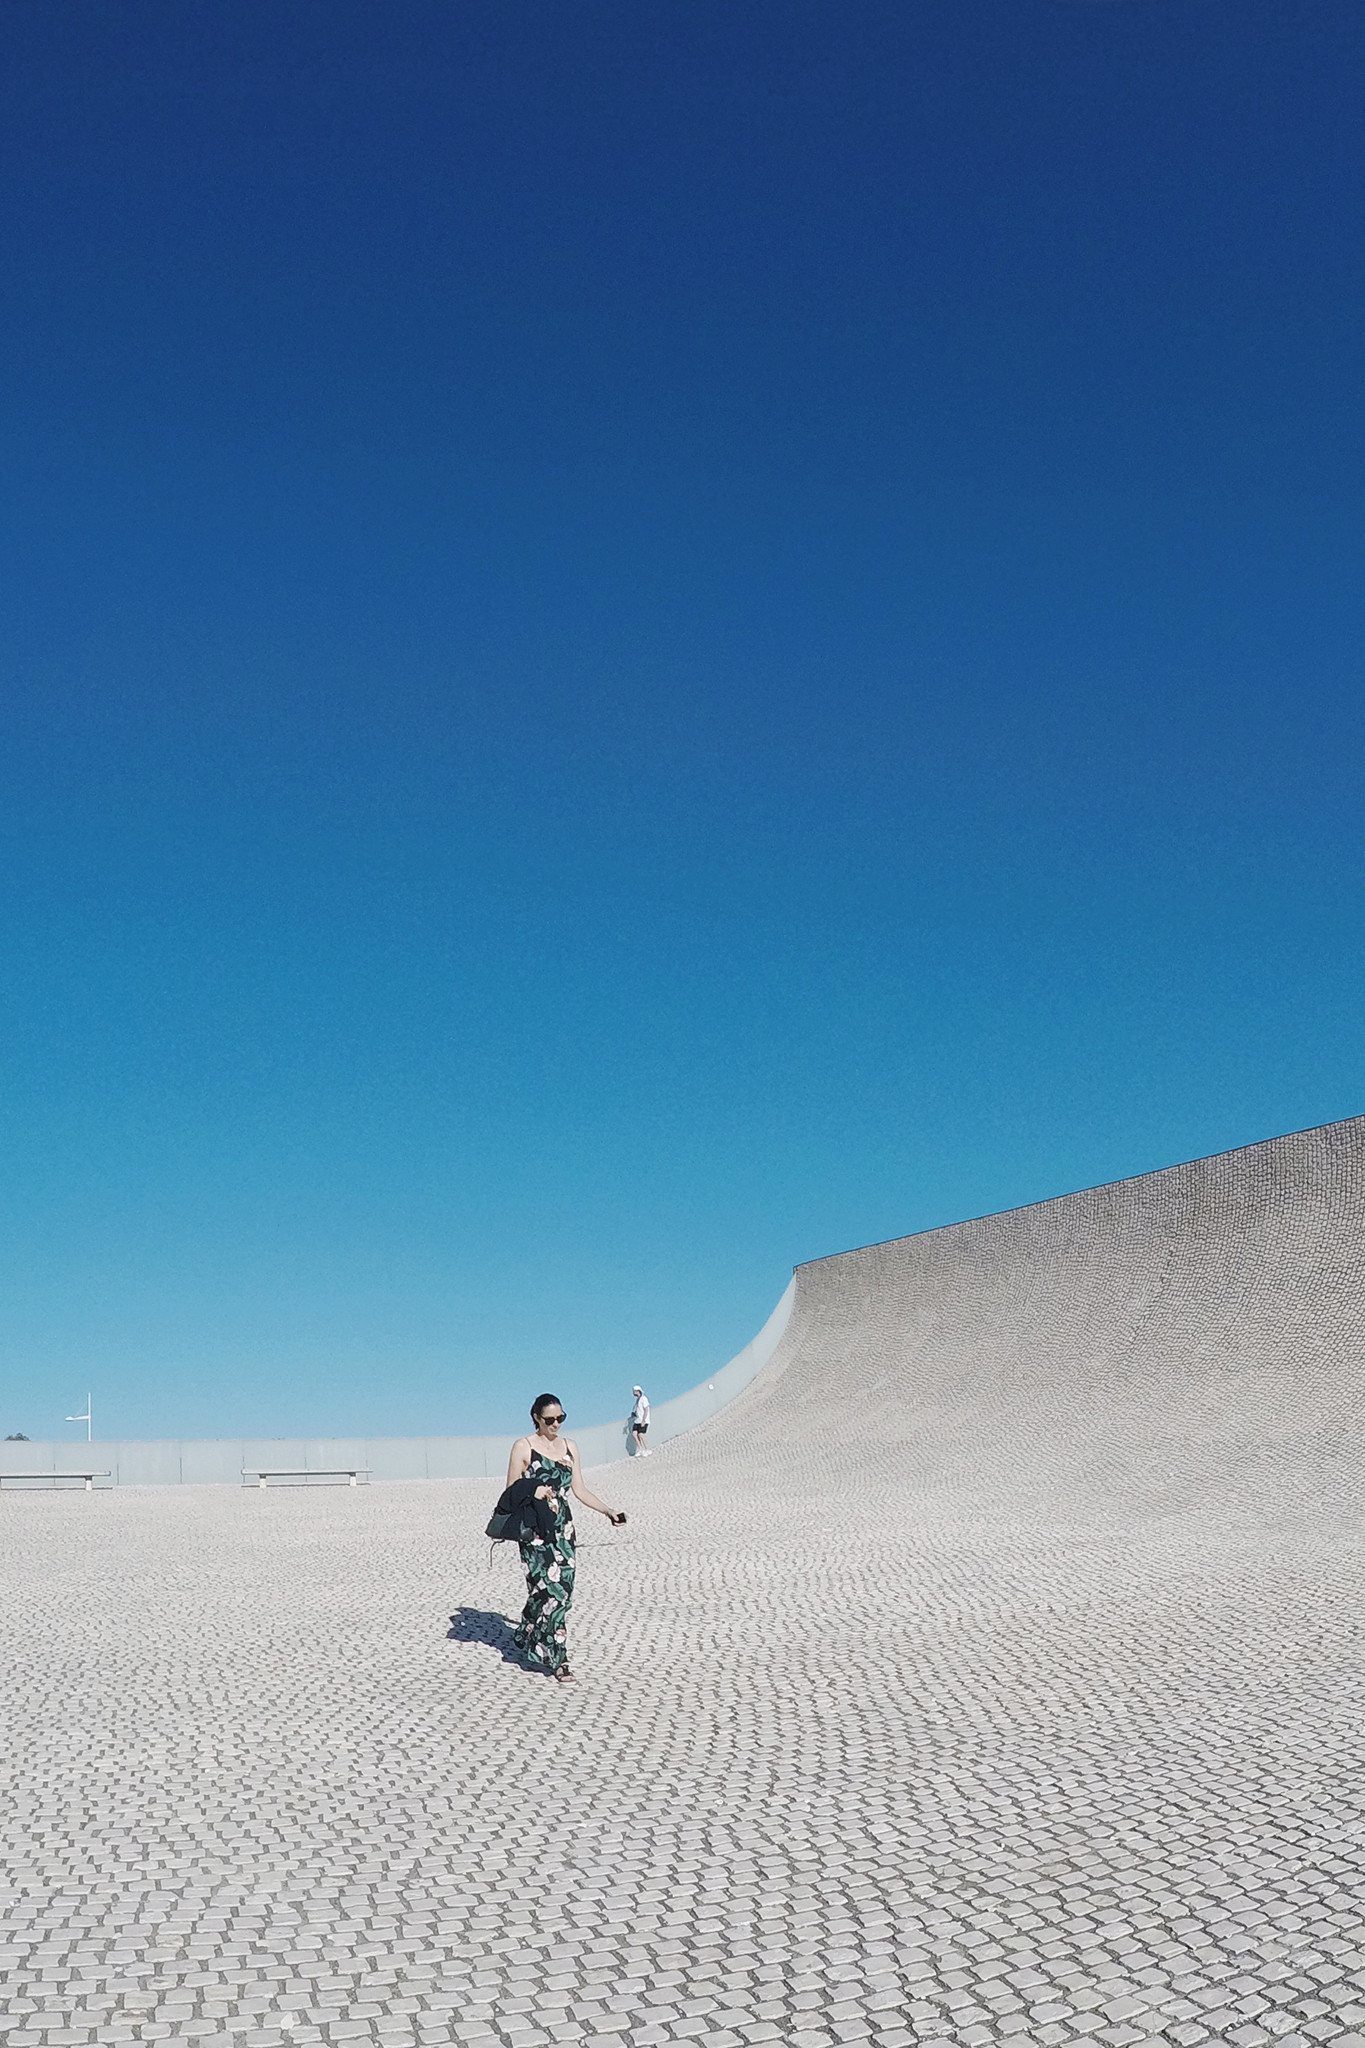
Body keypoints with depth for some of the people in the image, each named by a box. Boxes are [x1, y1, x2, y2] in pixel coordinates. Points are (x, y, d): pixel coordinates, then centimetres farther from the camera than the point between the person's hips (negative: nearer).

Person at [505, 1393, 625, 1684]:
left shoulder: (569, 1447, 12)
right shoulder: (523, 1447, -3)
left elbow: (579, 1489, 13)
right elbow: (511, 1493, 0)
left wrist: (607, 1510, 3)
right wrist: (533, 1492, -19)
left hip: (563, 1528, 5)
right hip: (535, 1530, -5)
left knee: (563, 1589, 1)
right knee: (552, 1589, -11)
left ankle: (529, 1637, 19)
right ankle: (557, 1658, -2)